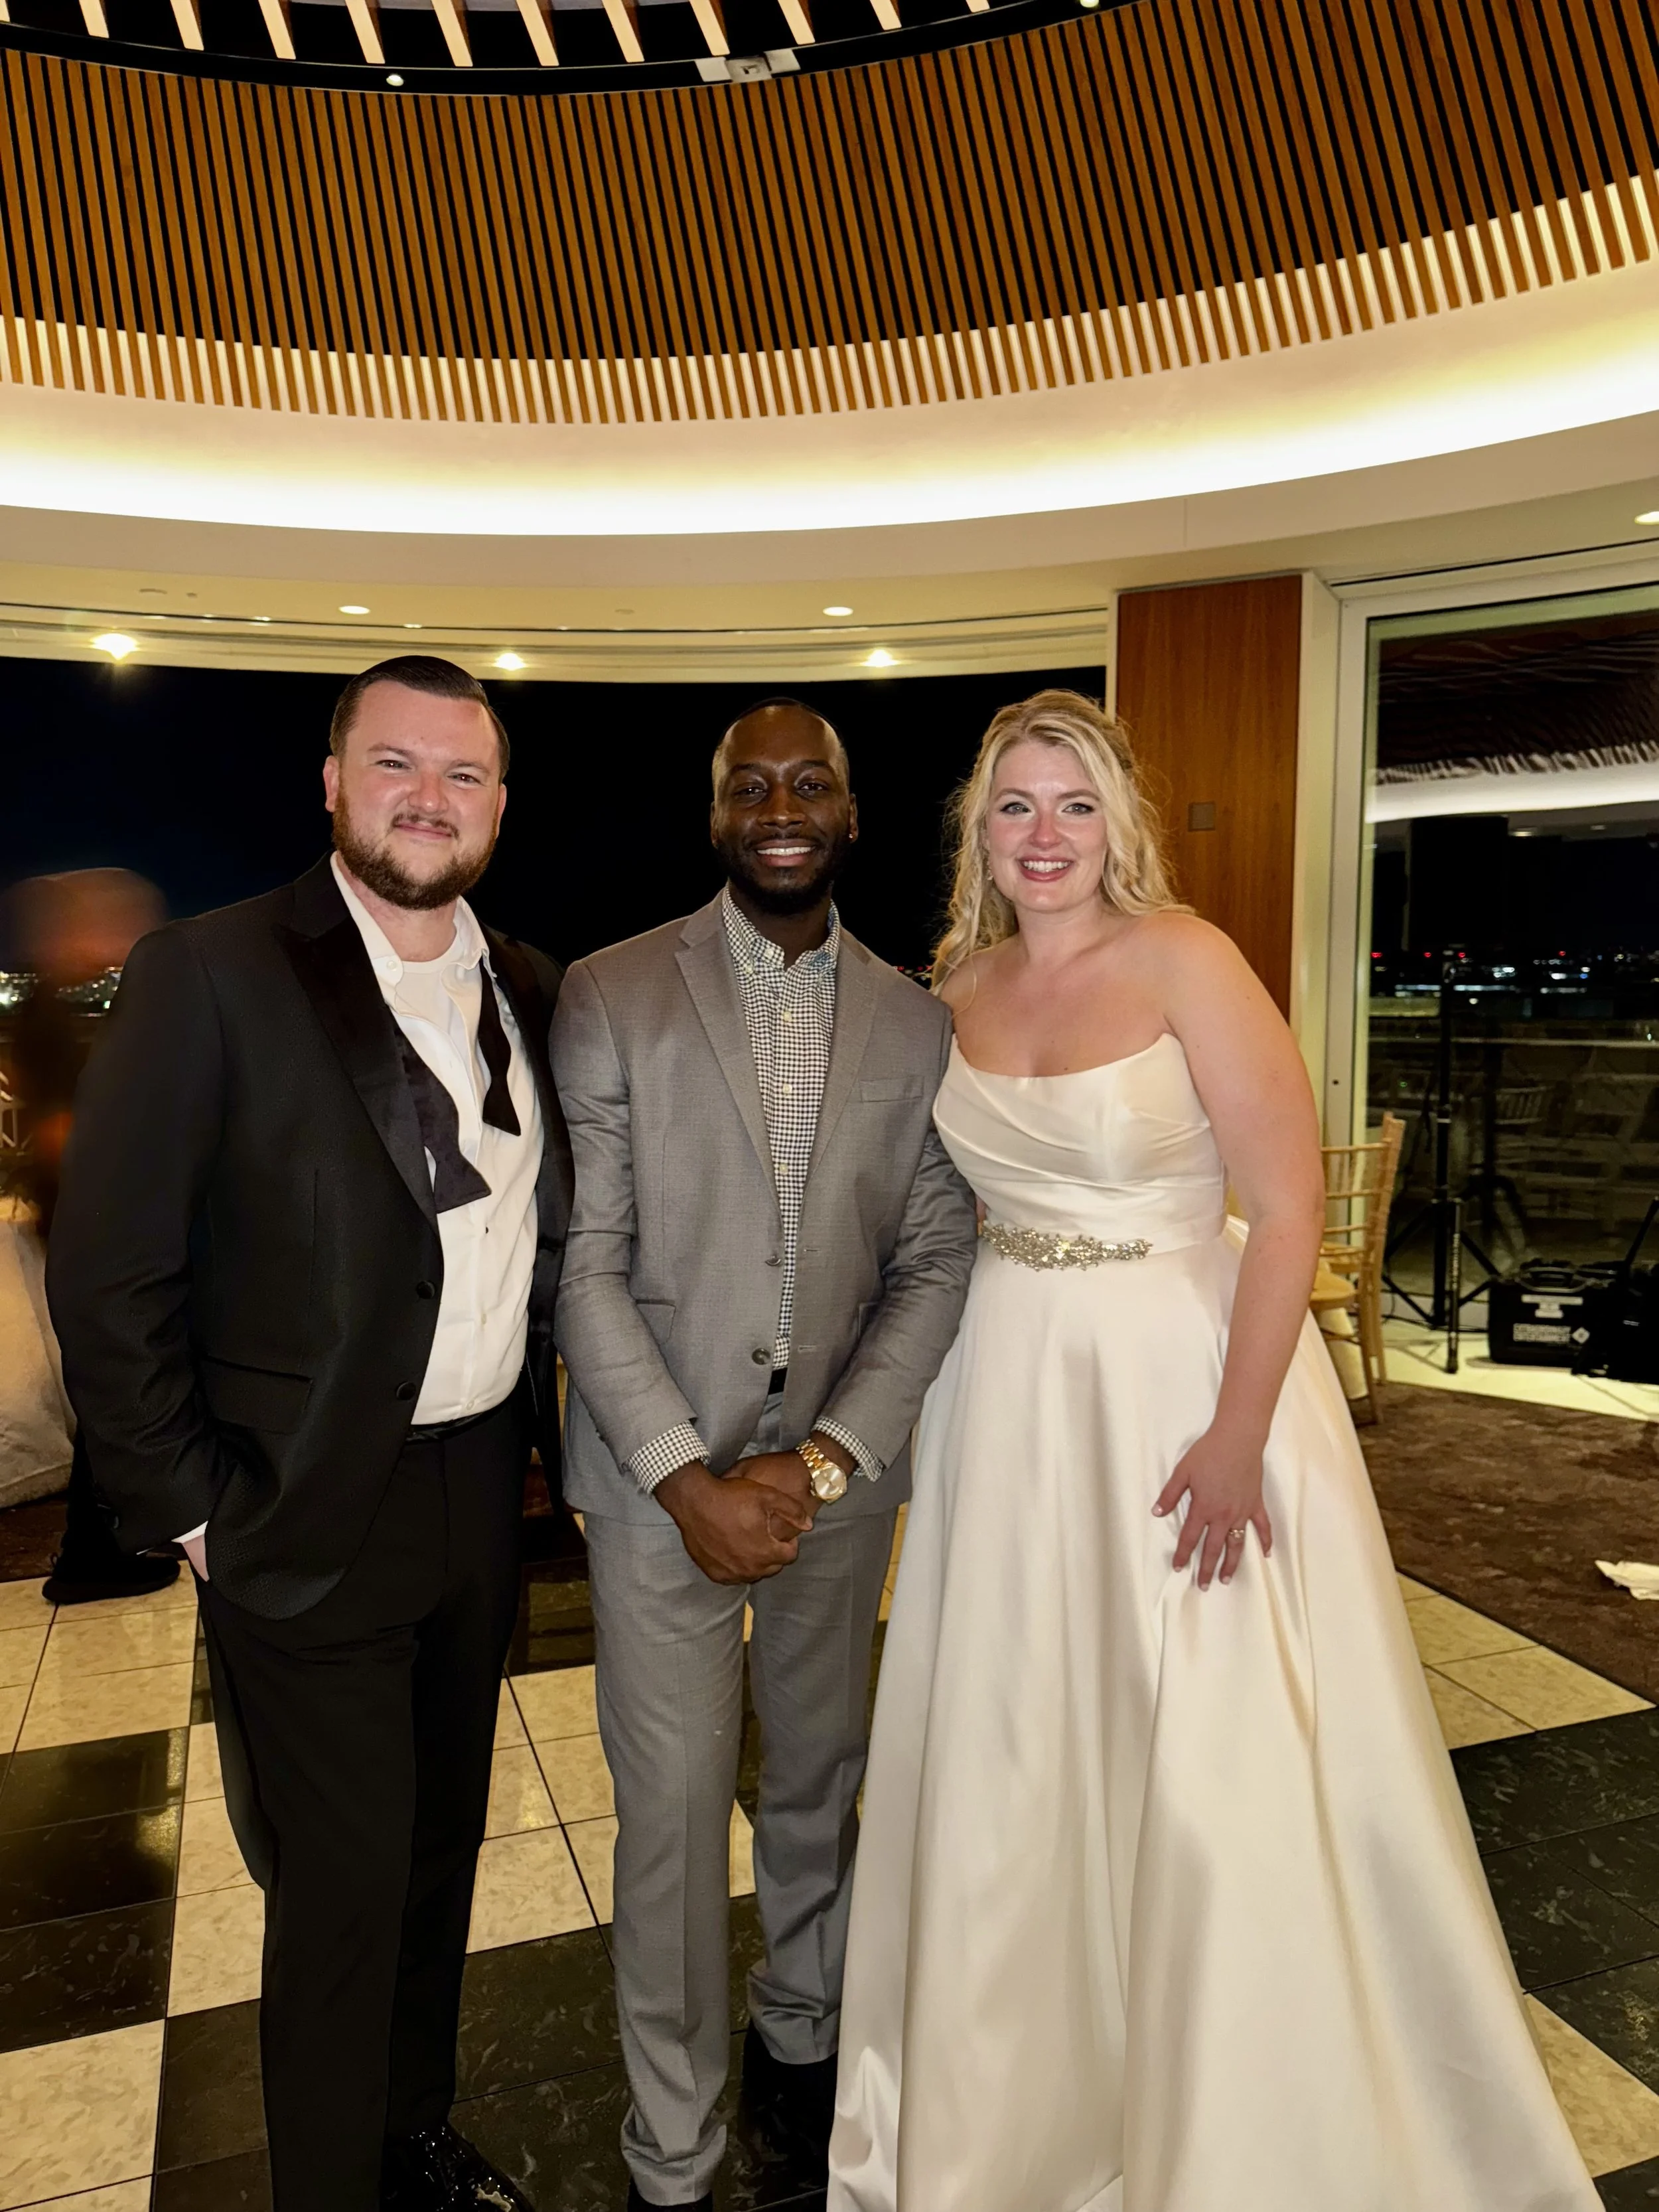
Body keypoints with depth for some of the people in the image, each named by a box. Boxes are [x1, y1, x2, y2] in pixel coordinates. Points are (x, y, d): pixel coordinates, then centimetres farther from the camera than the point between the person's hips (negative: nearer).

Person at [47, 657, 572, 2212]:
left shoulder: (529, 991, 3)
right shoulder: (210, 976, -14)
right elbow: (106, 1276, -13)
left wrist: (545, 1438, 6)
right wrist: (187, 1510, -11)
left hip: (482, 1498, 6)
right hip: (308, 1529, -5)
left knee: (441, 1852, 23)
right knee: (342, 1896, 10)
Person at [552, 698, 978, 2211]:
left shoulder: (915, 1025, 2)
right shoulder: (613, 995, -6)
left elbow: (934, 1264, 0)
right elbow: (589, 1261, -8)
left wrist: (820, 1463, -10)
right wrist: (690, 1479, -14)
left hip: (839, 1474, 3)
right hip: (660, 1476, -2)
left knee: (819, 1787, 19)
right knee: (673, 1816, 7)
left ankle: (799, 2038, 47)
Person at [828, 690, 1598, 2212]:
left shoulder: (1184, 962, -11)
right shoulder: (962, 988, 5)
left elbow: (1290, 1203, -15)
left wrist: (1237, 1434, -19)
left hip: (1184, 1371, -5)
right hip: (1010, 1385, 5)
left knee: (1211, 1764, 4)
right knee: (1011, 1750, 16)